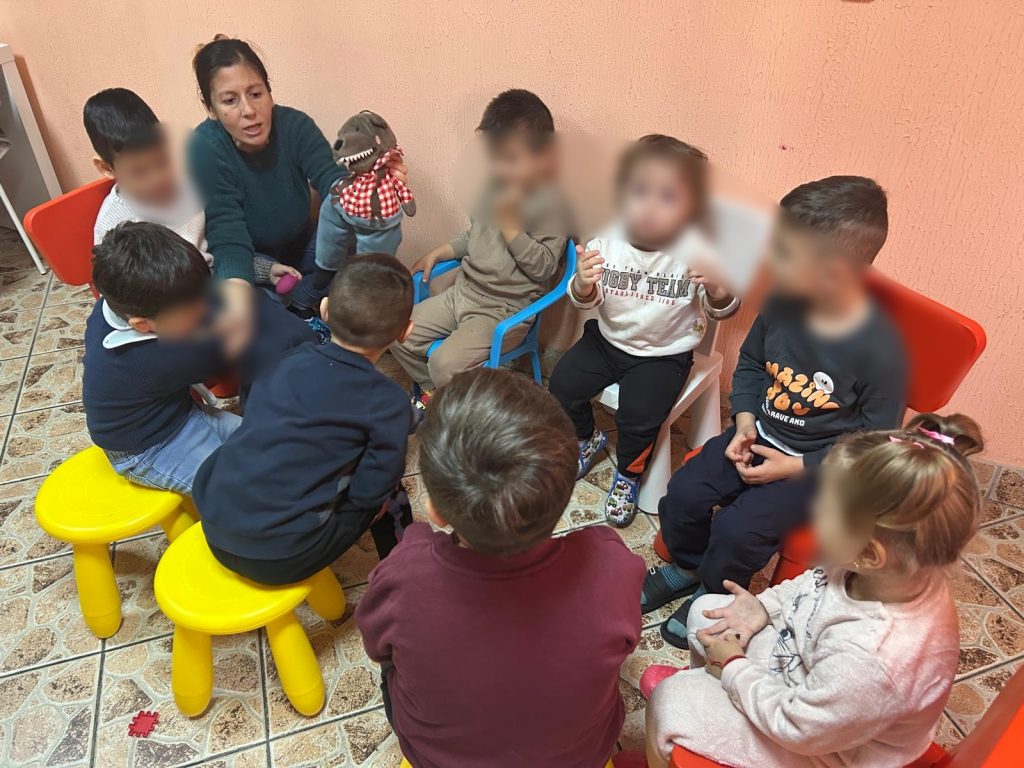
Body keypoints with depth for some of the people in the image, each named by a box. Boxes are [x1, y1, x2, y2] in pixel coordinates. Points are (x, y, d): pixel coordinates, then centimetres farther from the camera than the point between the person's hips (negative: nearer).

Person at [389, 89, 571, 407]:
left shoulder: (550, 204, -15)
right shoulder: (497, 189, 8)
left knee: (446, 364, -25)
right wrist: (439, 252, 13)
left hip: (504, 310, -8)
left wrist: (511, 225, -25)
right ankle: (433, 393, 24)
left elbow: (544, 267, -19)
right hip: (464, 291, 8)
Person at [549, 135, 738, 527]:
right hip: (608, 338, 3)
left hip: (664, 353, -3)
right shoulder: (606, 240, -14)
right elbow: (586, 302, -12)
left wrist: (717, 288, -34)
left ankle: (628, 474, 15)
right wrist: (583, 284, -35)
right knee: (563, 384, -4)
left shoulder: (696, 249, -19)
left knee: (638, 417, -19)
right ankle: (587, 438, 28)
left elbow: (722, 310, -11)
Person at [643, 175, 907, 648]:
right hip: (758, 435, 5)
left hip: (815, 465, -5)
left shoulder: (879, 349, -24)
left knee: (738, 529, -20)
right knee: (683, 493, -7)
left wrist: (794, 467, -18)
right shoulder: (782, 305, -10)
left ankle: (711, 596, 14)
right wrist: (744, 423, -5)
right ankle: (686, 566, 25)